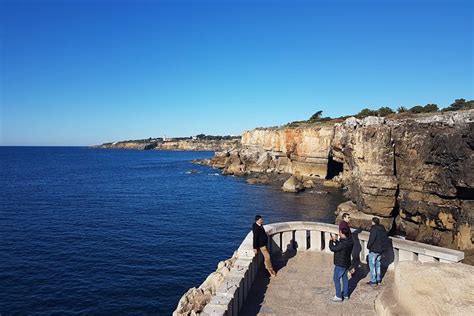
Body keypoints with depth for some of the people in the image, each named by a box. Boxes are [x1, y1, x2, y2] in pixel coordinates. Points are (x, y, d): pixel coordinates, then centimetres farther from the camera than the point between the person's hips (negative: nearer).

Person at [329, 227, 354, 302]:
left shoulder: (343, 243, -30)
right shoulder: (349, 241, -1)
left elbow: (333, 248, -20)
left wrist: (331, 240, -7)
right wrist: (335, 240, 6)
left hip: (340, 264, -9)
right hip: (346, 263, 9)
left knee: (336, 279, 3)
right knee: (344, 278, 19)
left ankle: (338, 296, 8)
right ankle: (345, 294, 31)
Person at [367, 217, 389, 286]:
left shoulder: (374, 228, -17)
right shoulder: (383, 229, 7)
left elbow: (372, 239, -24)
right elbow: (386, 240, 12)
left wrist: (368, 246, -11)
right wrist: (383, 247, 17)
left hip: (373, 250, -8)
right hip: (380, 250, 8)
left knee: (372, 265, 1)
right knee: (378, 265, 19)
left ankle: (373, 281, 3)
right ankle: (378, 280, 26)